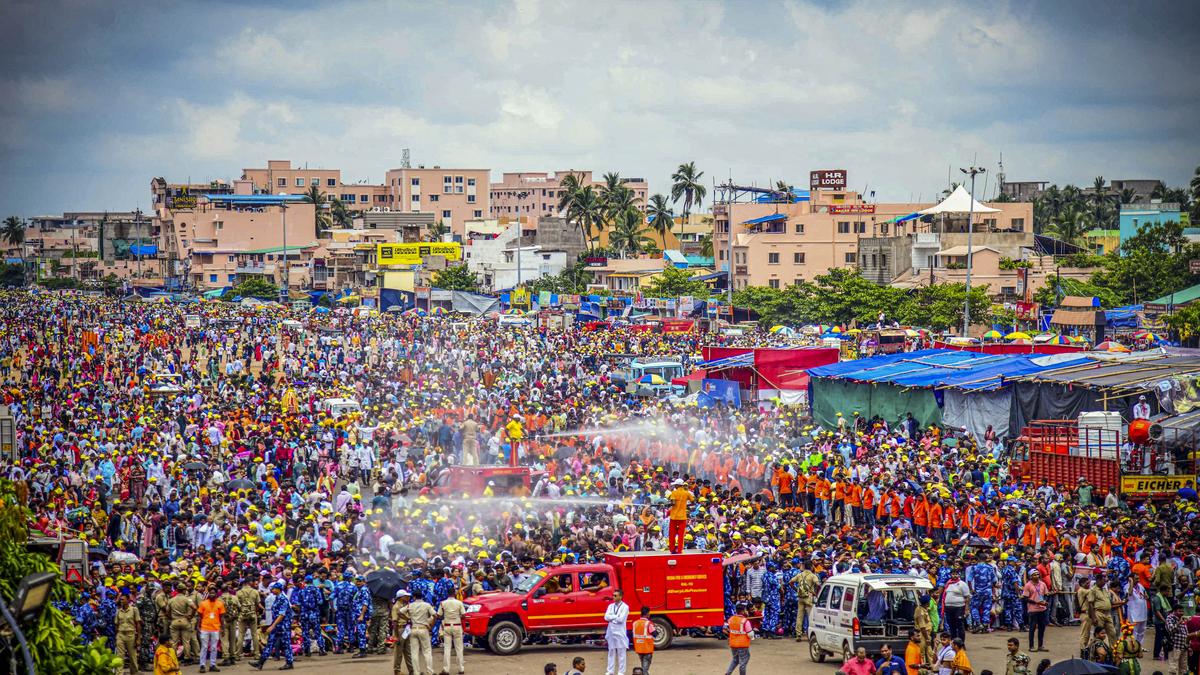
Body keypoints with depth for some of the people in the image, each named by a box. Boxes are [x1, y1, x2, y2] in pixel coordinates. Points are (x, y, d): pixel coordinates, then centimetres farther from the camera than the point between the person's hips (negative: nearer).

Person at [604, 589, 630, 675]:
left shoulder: (625, 607, -7)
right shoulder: (611, 606, 10)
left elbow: (621, 619, -17)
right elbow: (606, 617, -1)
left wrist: (612, 618, -5)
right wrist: (616, 617, -11)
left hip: (620, 632, -5)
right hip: (611, 632, 5)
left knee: (621, 653, -1)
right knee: (611, 653, 10)